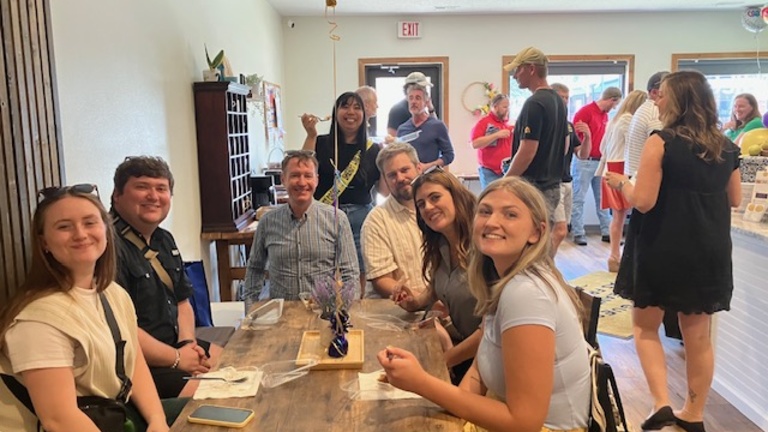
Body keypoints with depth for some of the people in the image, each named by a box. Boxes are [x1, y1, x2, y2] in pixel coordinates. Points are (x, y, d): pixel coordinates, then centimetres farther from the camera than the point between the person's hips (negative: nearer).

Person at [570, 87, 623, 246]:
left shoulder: (605, 115, 14)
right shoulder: (585, 111, -10)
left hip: (600, 162, 8)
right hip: (584, 162, -8)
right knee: (579, 199, -1)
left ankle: (607, 232, 15)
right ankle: (578, 233, 3)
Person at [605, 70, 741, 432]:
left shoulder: (661, 142, -14)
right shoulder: (725, 147, 4)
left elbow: (643, 201, -18)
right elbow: (734, 199, 14)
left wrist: (621, 183, 0)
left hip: (664, 250, -5)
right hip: (710, 251, 5)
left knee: (645, 326, 13)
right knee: (698, 335, 14)